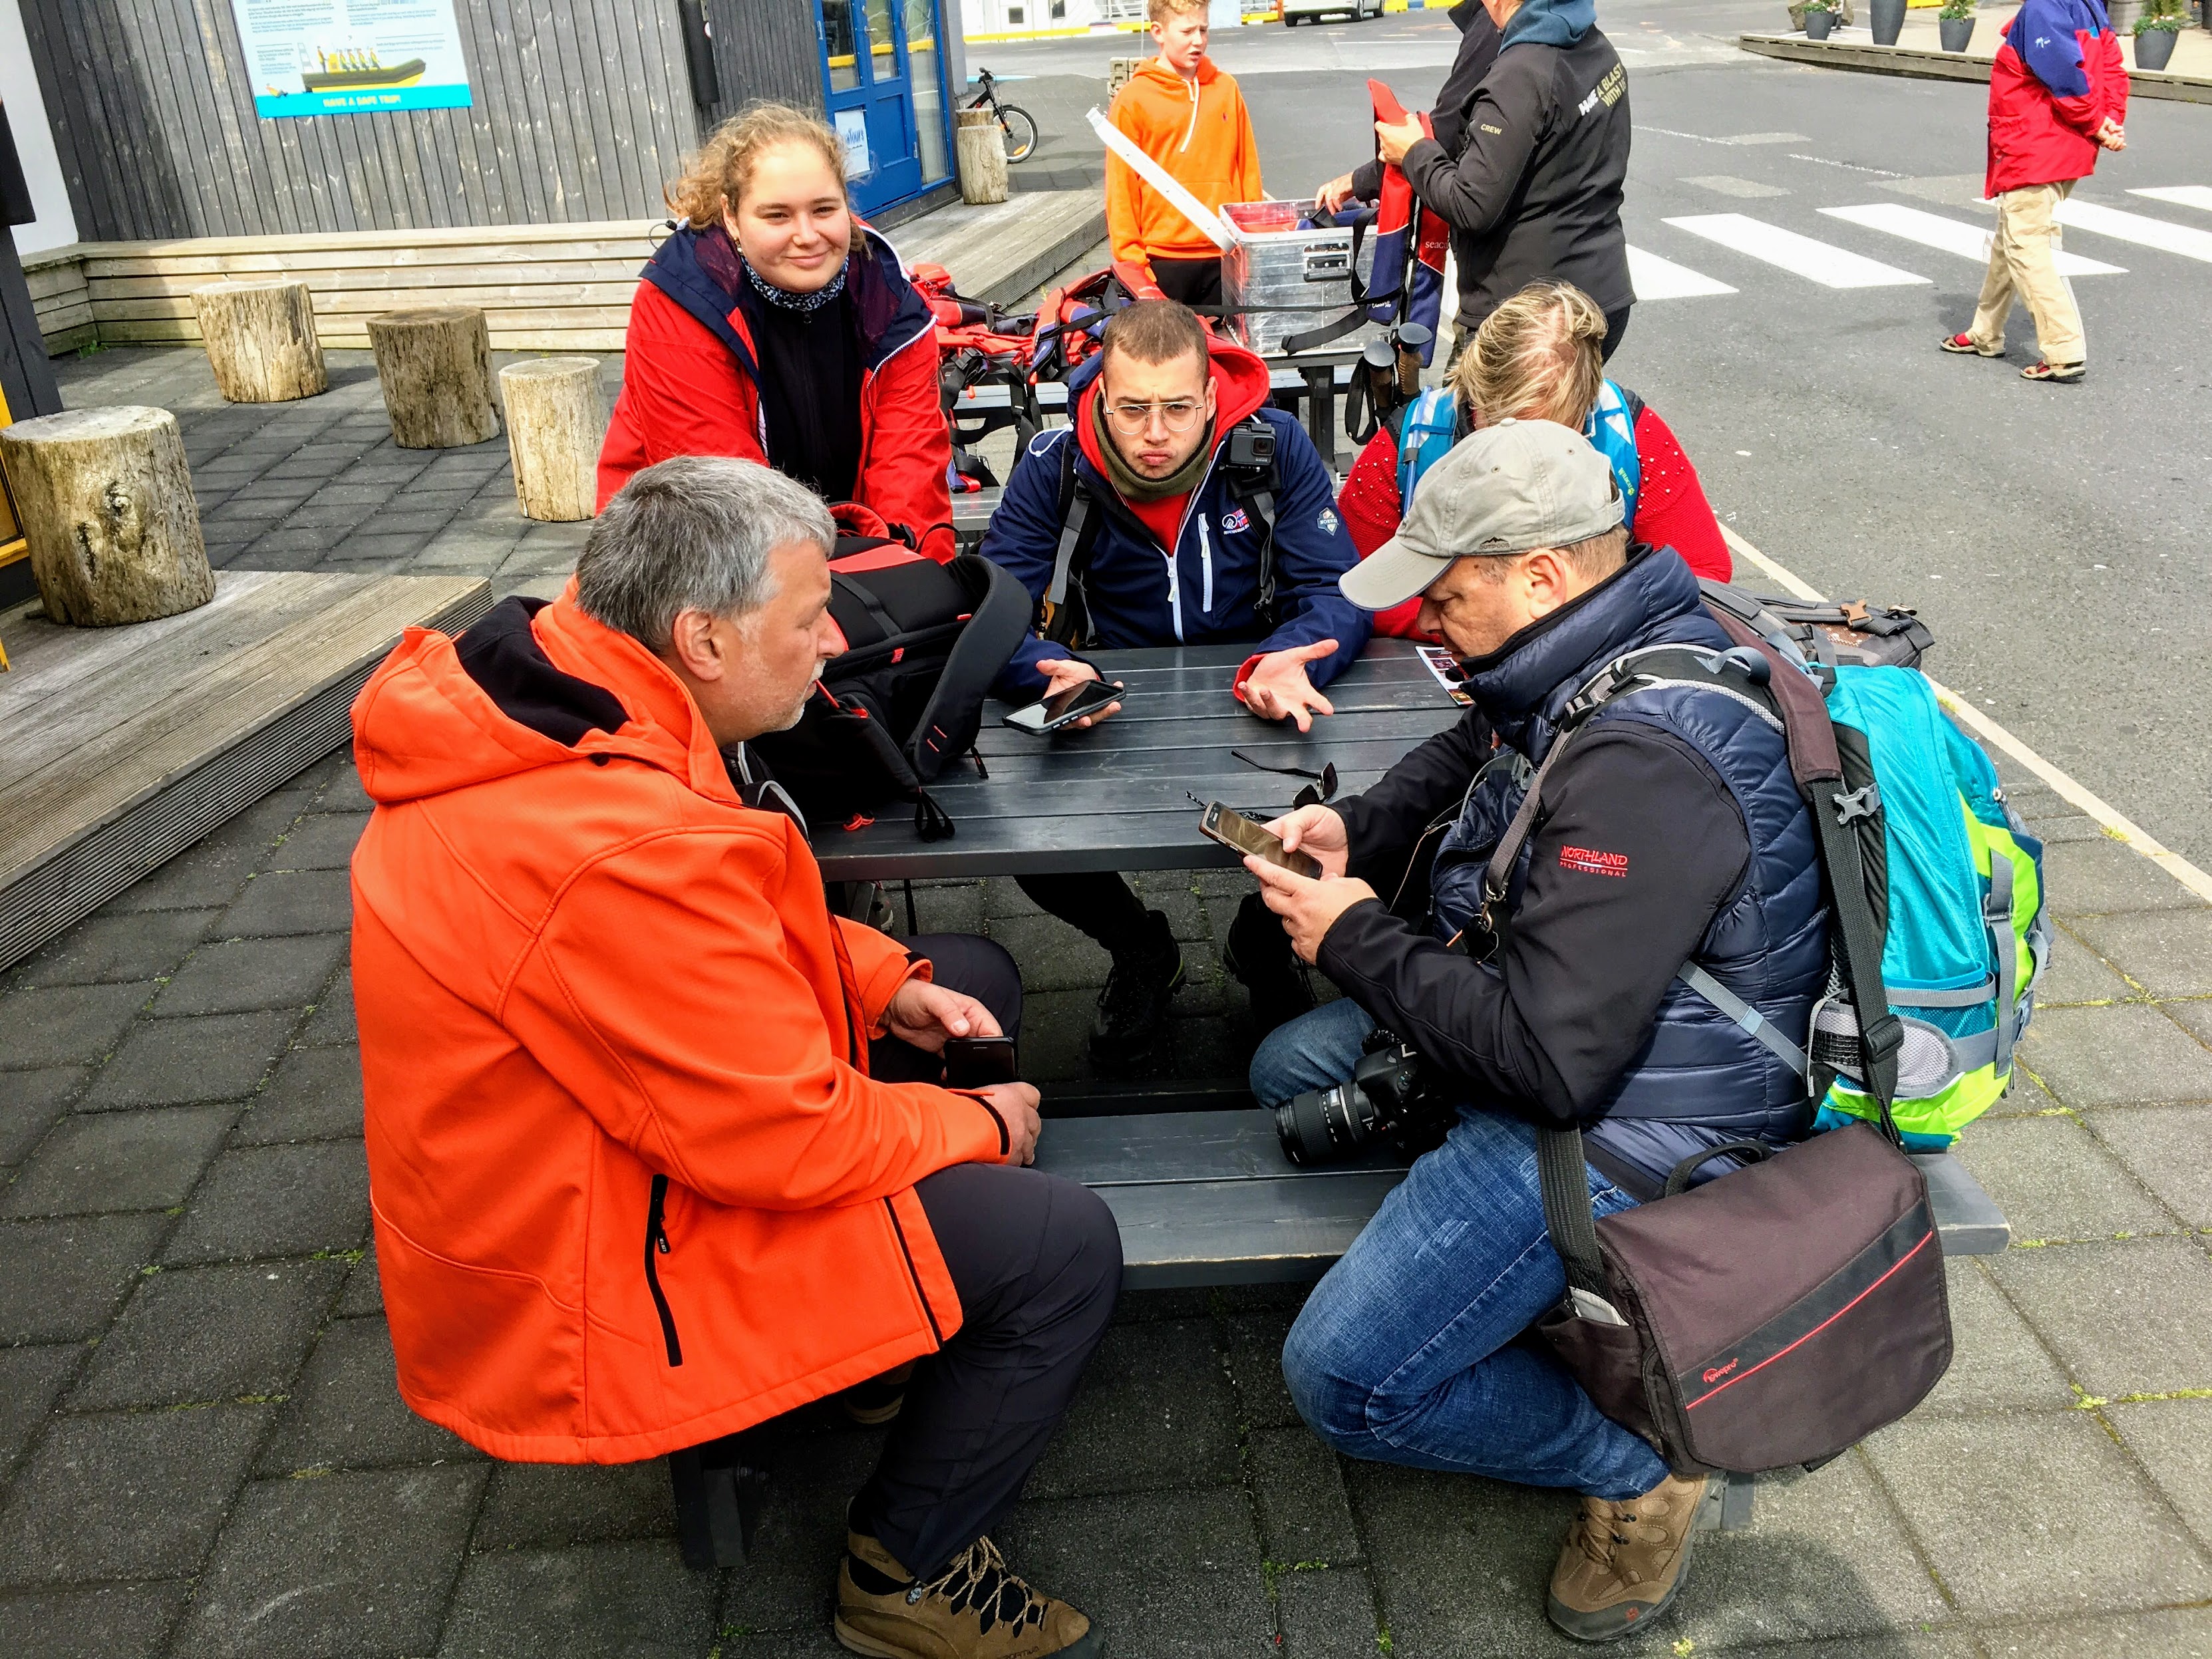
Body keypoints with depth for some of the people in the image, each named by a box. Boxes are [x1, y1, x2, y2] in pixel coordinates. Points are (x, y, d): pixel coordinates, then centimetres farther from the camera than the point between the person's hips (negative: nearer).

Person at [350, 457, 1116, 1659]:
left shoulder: (546, 689, -4)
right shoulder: (621, 855, -36)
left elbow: (742, 927, 11)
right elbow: (792, 1140, -27)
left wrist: (887, 981, -1)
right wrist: (977, 1125, -10)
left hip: (576, 1146, 10)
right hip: (588, 1287, -10)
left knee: (973, 978, 12)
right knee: (1063, 1243, -13)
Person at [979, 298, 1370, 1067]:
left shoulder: (1277, 447, -10)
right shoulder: (1054, 468, -10)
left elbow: (1337, 594, -12)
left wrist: (1289, 661, -37)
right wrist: (1056, 673, -38)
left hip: (1259, 711, 0)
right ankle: (1141, 951, 14)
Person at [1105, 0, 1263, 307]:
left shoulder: (1226, 88, 8)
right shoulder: (1133, 99, -2)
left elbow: (1248, 168, 11)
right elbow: (1121, 188, -3)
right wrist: (1132, 259, -7)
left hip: (1225, 257, 3)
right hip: (1163, 261, -3)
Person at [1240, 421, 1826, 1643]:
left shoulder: (1643, 766, -32)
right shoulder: (1595, 663, 0)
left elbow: (1549, 1062, -33)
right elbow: (1460, 759, 21)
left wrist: (1358, 939, -19)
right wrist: (1355, 829, 0)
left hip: (1620, 1123, -10)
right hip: (1558, 1030, 11)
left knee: (1341, 1380, -13)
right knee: (1286, 1073, 22)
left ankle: (1641, 1463, 8)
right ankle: (1533, 1288, 14)